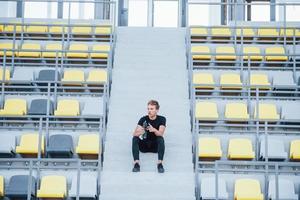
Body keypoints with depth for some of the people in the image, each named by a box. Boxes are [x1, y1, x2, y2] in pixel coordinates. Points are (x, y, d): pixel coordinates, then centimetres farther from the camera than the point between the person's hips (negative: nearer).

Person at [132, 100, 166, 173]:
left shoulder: (161, 119, -7)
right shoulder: (143, 119, -5)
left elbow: (160, 134, -22)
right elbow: (135, 134, -17)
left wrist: (154, 130, -45)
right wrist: (141, 131, -40)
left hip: (156, 146, -1)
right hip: (144, 145, 2)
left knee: (161, 139, -31)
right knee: (135, 138, -25)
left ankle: (160, 163, -39)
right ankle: (136, 163, -36)